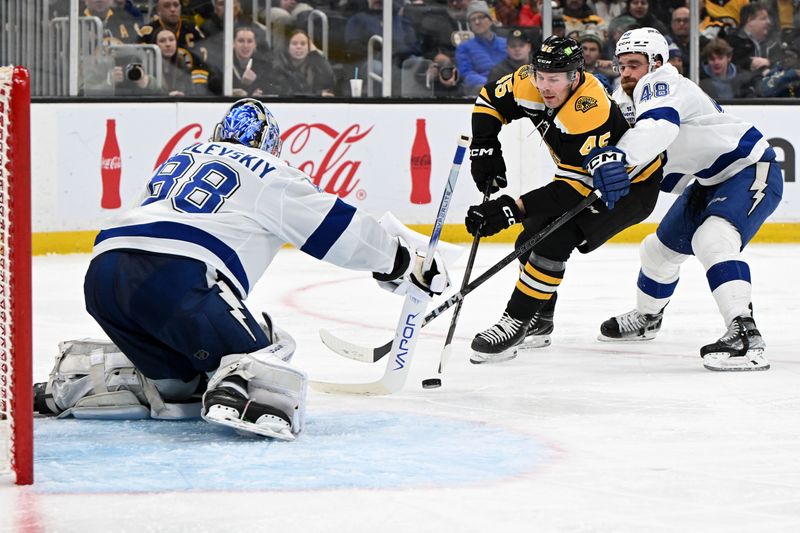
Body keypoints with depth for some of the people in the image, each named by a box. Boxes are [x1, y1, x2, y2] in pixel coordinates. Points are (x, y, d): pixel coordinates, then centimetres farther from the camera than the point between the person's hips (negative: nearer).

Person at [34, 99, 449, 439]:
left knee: (177, 375, 23)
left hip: (103, 271, 7)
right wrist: (410, 259, 29)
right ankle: (239, 392, -34)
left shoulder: (180, 159, 33)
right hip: (173, 277, -7)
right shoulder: (268, 173, 15)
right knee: (264, 355, -2)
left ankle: (76, 376, 10)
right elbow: (339, 229, 17)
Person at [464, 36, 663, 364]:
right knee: (531, 240, 5)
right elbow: (490, 101, 4)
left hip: (631, 185, -9)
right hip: (583, 172, 9)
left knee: (554, 239, -25)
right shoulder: (530, 83, -16)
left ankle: (515, 324, -19)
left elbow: (576, 188, -39)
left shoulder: (590, 112, -37)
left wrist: (514, 208, -44)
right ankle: (539, 322, 22)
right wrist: (484, 149, -10)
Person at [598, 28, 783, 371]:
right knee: (663, 246, 22)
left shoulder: (660, 84, -21)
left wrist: (620, 157, -60)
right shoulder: (629, 100, 9)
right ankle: (647, 317, 48)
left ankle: (745, 335, -45)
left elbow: (660, 127, -45)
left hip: (751, 171, -11)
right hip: (712, 181, 11)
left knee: (711, 239, -34)